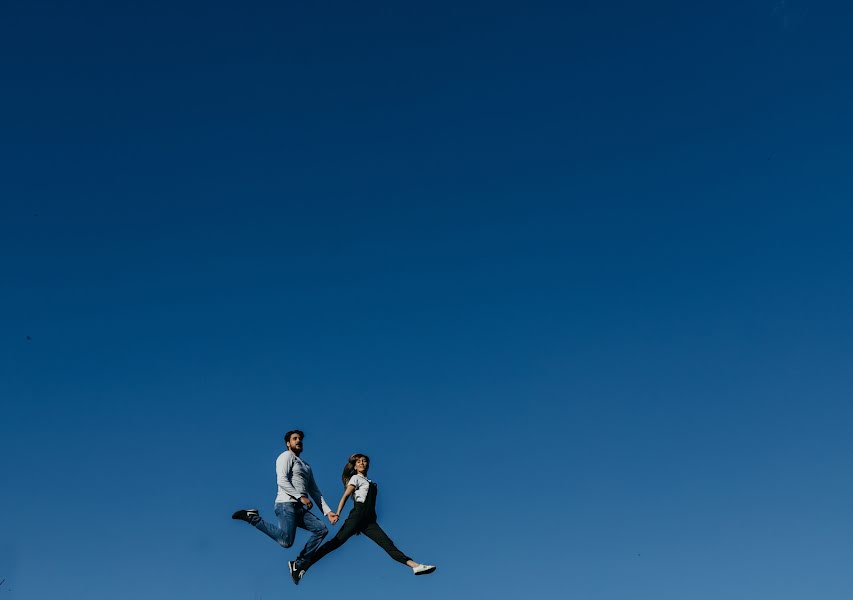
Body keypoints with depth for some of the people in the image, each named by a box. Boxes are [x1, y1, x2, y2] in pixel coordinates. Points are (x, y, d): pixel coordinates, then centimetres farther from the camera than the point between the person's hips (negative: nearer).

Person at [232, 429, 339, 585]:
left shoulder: (306, 466, 28)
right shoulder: (286, 456, 3)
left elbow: (315, 491, 24)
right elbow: (282, 481, -12)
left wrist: (327, 511, 14)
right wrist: (301, 497, -18)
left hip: (300, 508, 8)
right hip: (286, 504, -8)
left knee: (321, 529, -6)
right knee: (286, 541, -26)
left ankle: (298, 564, -3)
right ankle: (253, 518, -9)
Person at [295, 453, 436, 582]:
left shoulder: (370, 482, 27)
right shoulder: (356, 478, 9)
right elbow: (345, 496, -2)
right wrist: (337, 514, -13)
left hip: (369, 520, 6)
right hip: (357, 515, -6)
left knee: (388, 543, -8)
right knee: (336, 542, -17)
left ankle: (415, 565, -21)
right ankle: (304, 565, -22)